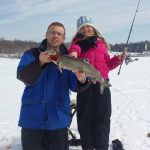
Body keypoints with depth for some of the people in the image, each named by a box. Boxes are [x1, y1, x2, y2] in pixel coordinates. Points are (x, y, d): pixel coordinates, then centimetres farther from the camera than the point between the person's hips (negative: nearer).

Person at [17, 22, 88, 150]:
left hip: (59, 117, 2)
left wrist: (80, 80, -28)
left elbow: (73, 85, -5)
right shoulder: (32, 54, 1)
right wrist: (40, 62, -32)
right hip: (33, 117, -1)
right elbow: (23, 77, -16)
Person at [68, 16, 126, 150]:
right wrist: (73, 53, -42)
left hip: (101, 85, 1)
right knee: (84, 119, 7)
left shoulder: (101, 43, 13)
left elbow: (107, 64, 18)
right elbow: (74, 48, -19)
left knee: (102, 119, 3)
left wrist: (118, 59, 1)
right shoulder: (77, 42, 7)